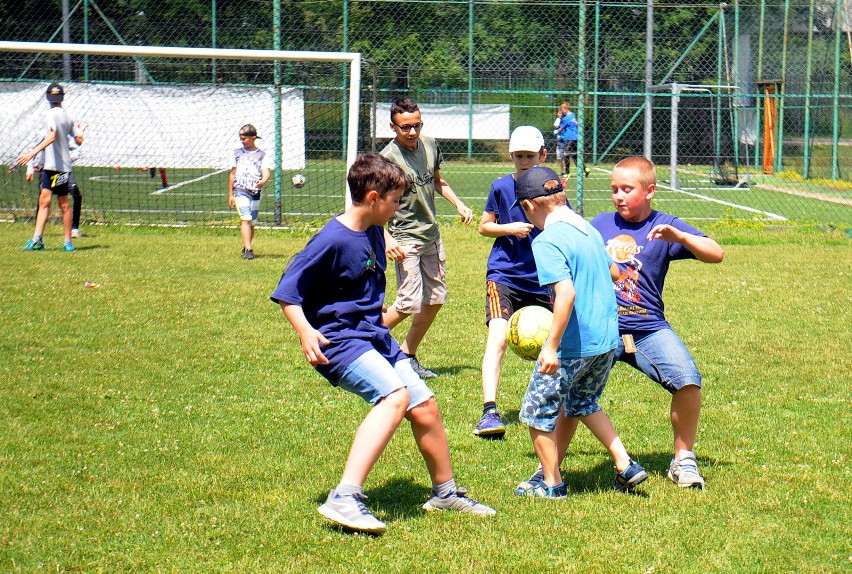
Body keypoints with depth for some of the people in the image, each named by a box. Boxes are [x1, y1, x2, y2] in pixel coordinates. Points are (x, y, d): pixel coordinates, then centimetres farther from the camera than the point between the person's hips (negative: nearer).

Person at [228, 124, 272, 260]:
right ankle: (248, 250, -24)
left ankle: (246, 247, 29)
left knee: (252, 222, 8)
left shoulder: (263, 155, 7)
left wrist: (263, 181, -29)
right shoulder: (236, 153, 13)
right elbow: (232, 174, 15)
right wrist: (230, 194, 12)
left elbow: (266, 172, -5)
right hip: (240, 191, -1)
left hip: (255, 193, 1)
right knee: (246, 219, -17)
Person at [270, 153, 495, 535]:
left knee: (424, 407, 9)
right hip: (339, 339, -9)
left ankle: (445, 493, 31)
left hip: (375, 336, 9)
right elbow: (287, 291, -16)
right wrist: (306, 331, -29)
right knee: (395, 396, -30)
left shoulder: (374, 232, 8)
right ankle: (344, 499, -36)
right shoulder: (332, 240, -18)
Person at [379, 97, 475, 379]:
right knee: (409, 303, -12)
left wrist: (458, 203, 9)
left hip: (432, 235, 7)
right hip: (406, 239, -7)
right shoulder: (388, 157, -18)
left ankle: (408, 356, 23)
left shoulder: (430, 145, 2)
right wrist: (386, 239, -26)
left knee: (436, 299, 10)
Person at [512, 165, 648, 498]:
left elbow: (566, 293, -26)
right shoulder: (588, 229, 8)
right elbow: (612, 272, 24)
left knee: (538, 410, 10)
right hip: (608, 338, 8)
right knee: (583, 403, 29)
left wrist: (552, 346, -24)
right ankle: (626, 466, 24)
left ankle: (551, 484, 20)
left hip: (575, 343, -8)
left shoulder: (547, 241, -17)